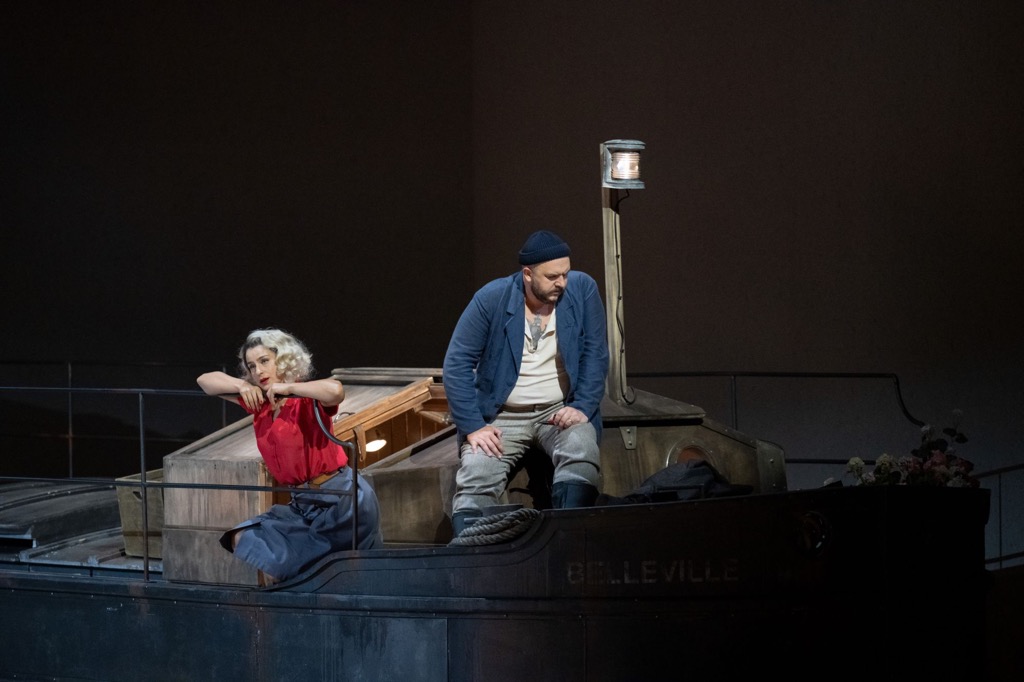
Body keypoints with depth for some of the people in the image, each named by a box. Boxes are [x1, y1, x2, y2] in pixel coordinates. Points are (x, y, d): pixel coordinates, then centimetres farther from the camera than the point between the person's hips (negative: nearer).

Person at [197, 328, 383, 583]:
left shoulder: (307, 400, -13)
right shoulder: (259, 402, 7)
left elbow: (335, 390, -38)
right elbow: (205, 381, 13)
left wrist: (287, 388, -24)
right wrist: (242, 385, -7)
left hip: (341, 500, -8)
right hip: (303, 505, 8)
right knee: (243, 539, 3)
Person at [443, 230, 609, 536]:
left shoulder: (582, 289, -4)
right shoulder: (491, 298, -8)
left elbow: (595, 355, -1)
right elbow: (457, 364, -7)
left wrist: (583, 407, -15)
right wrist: (473, 426, -15)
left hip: (560, 411, 0)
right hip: (502, 417, 0)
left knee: (581, 451, -32)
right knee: (475, 480, -25)